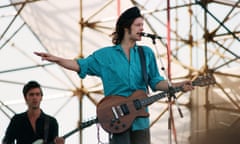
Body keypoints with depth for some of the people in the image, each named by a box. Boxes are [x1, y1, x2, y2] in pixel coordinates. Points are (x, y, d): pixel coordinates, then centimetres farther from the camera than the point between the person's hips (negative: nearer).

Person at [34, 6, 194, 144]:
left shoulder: (146, 53, 9)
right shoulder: (105, 55, 3)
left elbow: (155, 82, 8)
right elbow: (81, 65, 3)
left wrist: (178, 86, -8)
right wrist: (56, 59, -11)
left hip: (140, 119, 3)